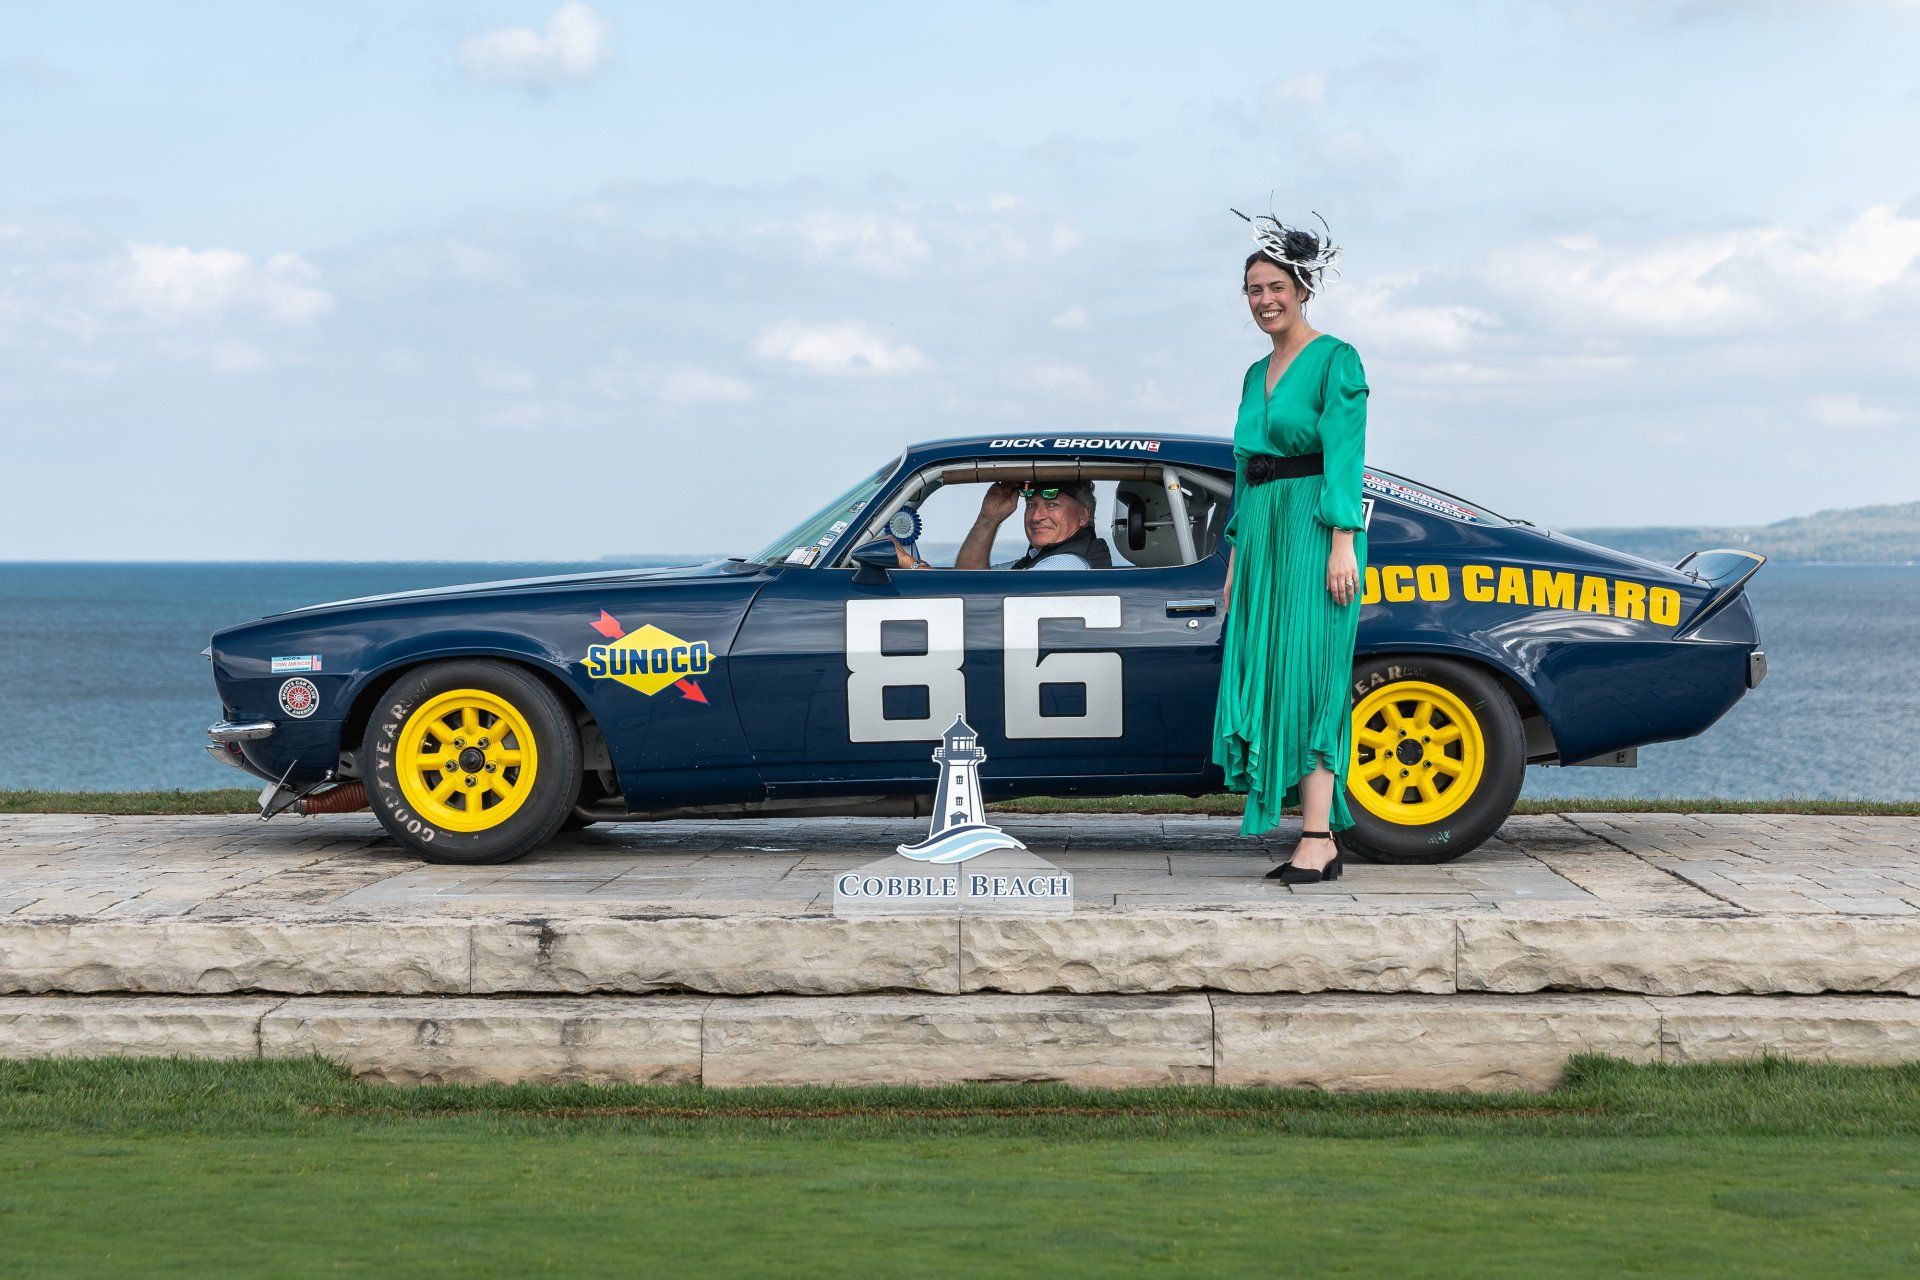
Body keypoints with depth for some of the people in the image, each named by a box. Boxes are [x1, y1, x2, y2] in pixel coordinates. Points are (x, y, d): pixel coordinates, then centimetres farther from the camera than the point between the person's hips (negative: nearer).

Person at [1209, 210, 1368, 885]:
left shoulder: (1336, 360, -4)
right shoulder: (1257, 374, 18)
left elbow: (1344, 455, -12)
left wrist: (1342, 543, -19)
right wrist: (1237, 556, 18)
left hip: (1315, 529, -8)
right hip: (1261, 531, 8)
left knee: (1310, 673, -12)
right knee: (1271, 678, 3)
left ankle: (1317, 840, -13)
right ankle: (1322, 836, 5)